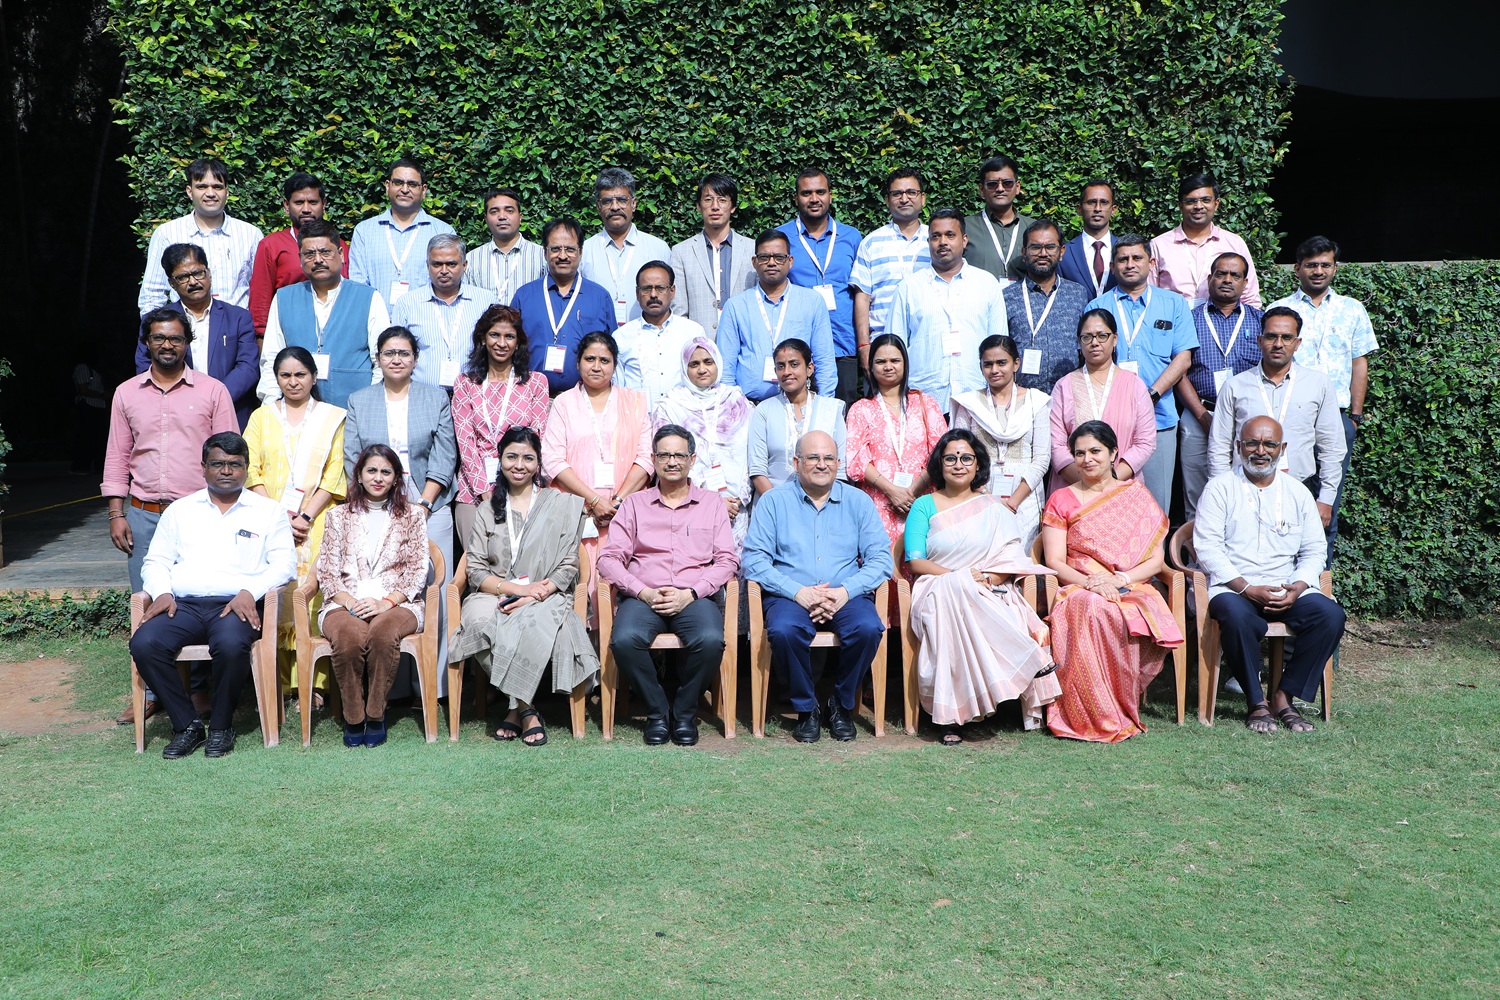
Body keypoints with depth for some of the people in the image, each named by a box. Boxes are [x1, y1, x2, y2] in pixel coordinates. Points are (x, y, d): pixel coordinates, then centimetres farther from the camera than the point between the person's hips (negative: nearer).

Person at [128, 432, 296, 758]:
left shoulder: (267, 511, 15)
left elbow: (284, 562, 5)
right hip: (183, 604, 3)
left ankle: (221, 726, -12)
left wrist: (250, 592, -12)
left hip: (236, 605, -3)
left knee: (231, 645, -37)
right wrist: (162, 593, -3)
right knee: (143, 643, -27)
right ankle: (186, 725, -12)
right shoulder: (180, 510, 23)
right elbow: (156, 561, 19)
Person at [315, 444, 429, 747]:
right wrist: (349, 601, -11)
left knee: (383, 631, -36)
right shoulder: (339, 516, 17)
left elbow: (417, 570, 5)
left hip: (396, 604, -1)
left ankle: (376, 715, -20)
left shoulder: (412, 515, 14)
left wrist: (385, 603, -11)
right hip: (345, 604, 1)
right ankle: (353, 718, -19)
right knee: (349, 634, -35)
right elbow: (327, 571, 9)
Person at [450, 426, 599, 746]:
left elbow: (568, 567, 3)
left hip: (545, 598, -2)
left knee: (528, 624, -37)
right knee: (479, 621, -33)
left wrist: (535, 595, -15)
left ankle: (517, 708, -21)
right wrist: (518, 588, -11)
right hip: (494, 597, 2)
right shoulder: (488, 510, 18)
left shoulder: (561, 504, 11)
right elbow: (476, 570, 7)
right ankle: (527, 709, -21)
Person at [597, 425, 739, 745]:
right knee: (625, 640, -32)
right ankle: (657, 712, -9)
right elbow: (609, 558, 7)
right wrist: (643, 592, -9)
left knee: (710, 640, -33)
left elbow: (727, 560, 6)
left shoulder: (712, 503, 17)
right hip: (643, 596, 0)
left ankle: (685, 712, -7)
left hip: (695, 596, 0)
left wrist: (690, 594, -9)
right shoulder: (634, 504, 18)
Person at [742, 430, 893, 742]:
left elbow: (880, 558, 4)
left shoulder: (858, 501, 13)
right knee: (783, 631, -34)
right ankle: (806, 709, -8)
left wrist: (845, 591, -14)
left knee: (868, 628, -30)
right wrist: (798, 592, -16)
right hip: (790, 596, -1)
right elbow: (754, 560, -2)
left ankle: (842, 705, -4)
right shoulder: (773, 501, 8)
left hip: (847, 596, 1)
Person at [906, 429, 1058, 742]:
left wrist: (992, 578, -15)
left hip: (991, 593, 1)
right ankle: (1032, 662, -33)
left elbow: (1014, 557, 8)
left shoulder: (994, 508, 18)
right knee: (954, 593, -40)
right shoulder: (924, 506, 12)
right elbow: (915, 561, 0)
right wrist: (959, 576, -16)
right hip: (939, 588, -1)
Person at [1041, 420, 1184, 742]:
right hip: (1079, 591, -1)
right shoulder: (1061, 501, 12)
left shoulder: (1137, 496, 14)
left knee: (1133, 621, -36)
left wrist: (1122, 579, -12)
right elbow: (1054, 562, 2)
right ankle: (1102, 715, -29)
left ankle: (1127, 704, -17)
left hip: (1133, 590, 1)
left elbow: (1155, 560, 7)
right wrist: (1089, 582, -16)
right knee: (1095, 612, -38)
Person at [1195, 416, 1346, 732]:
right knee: (1237, 617, -37)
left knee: (1331, 615, -23)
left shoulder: (1297, 492, 15)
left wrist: (1298, 587, -8)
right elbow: (1207, 547, -5)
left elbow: (1314, 551, 13)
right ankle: (1257, 703, -16)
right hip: (1232, 587, -4)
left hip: (1285, 590, 4)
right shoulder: (1220, 488, 4)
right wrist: (1247, 588, -16)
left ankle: (1284, 696, -11)